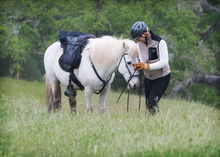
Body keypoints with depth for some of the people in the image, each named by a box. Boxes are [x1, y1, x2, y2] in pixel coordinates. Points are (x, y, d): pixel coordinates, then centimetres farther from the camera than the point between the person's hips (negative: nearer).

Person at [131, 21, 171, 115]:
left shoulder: (160, 42, -23)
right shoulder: (140, 42, -4)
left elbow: (164, 62, -27)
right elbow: (141, 58, 0)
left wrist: (148, 66, -38)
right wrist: (138, 65, -25)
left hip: (162, 77, -6)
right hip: (148, 77, 7)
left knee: (152, 104, -19)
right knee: (148, 105, 6)